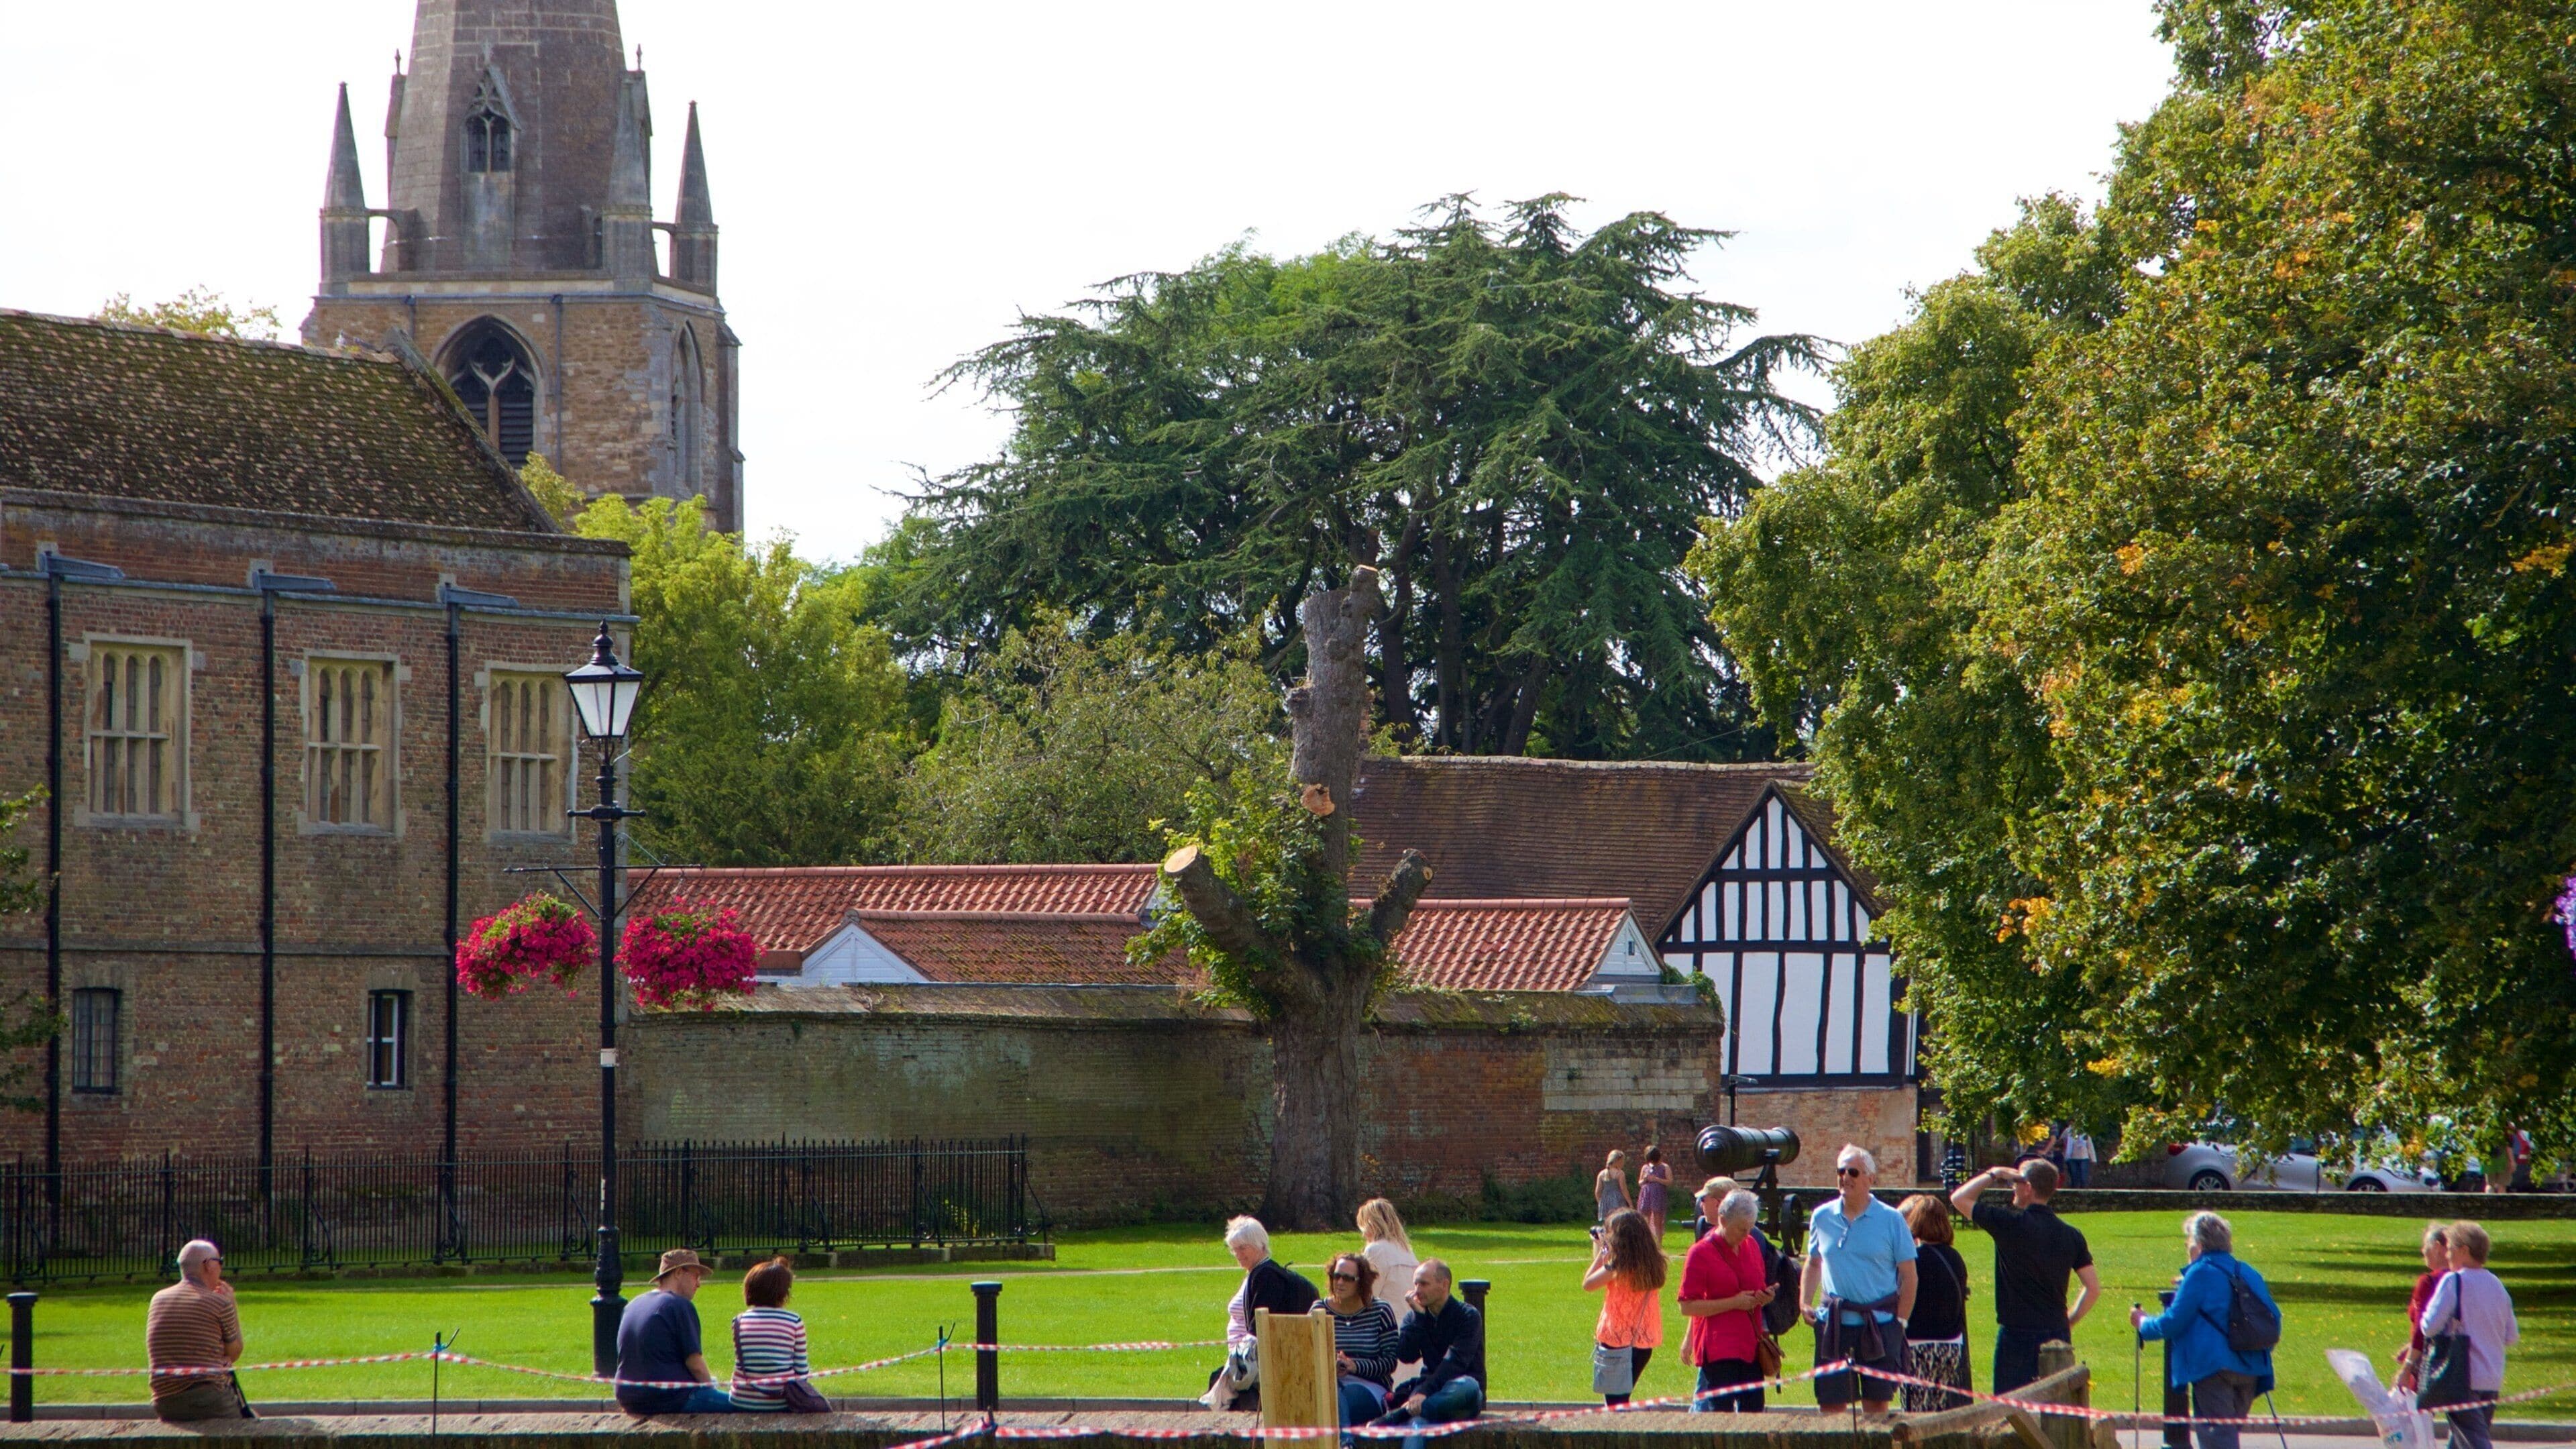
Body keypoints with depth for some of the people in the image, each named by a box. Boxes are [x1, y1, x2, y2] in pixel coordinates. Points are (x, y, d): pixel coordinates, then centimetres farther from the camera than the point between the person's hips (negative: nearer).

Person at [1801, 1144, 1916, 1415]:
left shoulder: (1890, 1220, -1)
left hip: (1879, 1323, -2)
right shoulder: (1822, 1217, 7)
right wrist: (1805, 1303, 6)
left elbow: (1908, 1276, 0)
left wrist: (1900, 1321, -5)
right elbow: (1813, 1264, 20)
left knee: (1876, 1403, 2)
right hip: (1833, 1322, 2)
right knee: (1830, 1403, 1)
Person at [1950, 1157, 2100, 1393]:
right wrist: (2068, 1321, 16)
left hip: (2017, 1335, -5)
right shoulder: (2071, 1235, 4)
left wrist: (1992, 1175, 10)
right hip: (2058, 1334, 5)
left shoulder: (2012, 1224, -11)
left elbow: (1960, 1198, 0)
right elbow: (2093, 1289, 5)